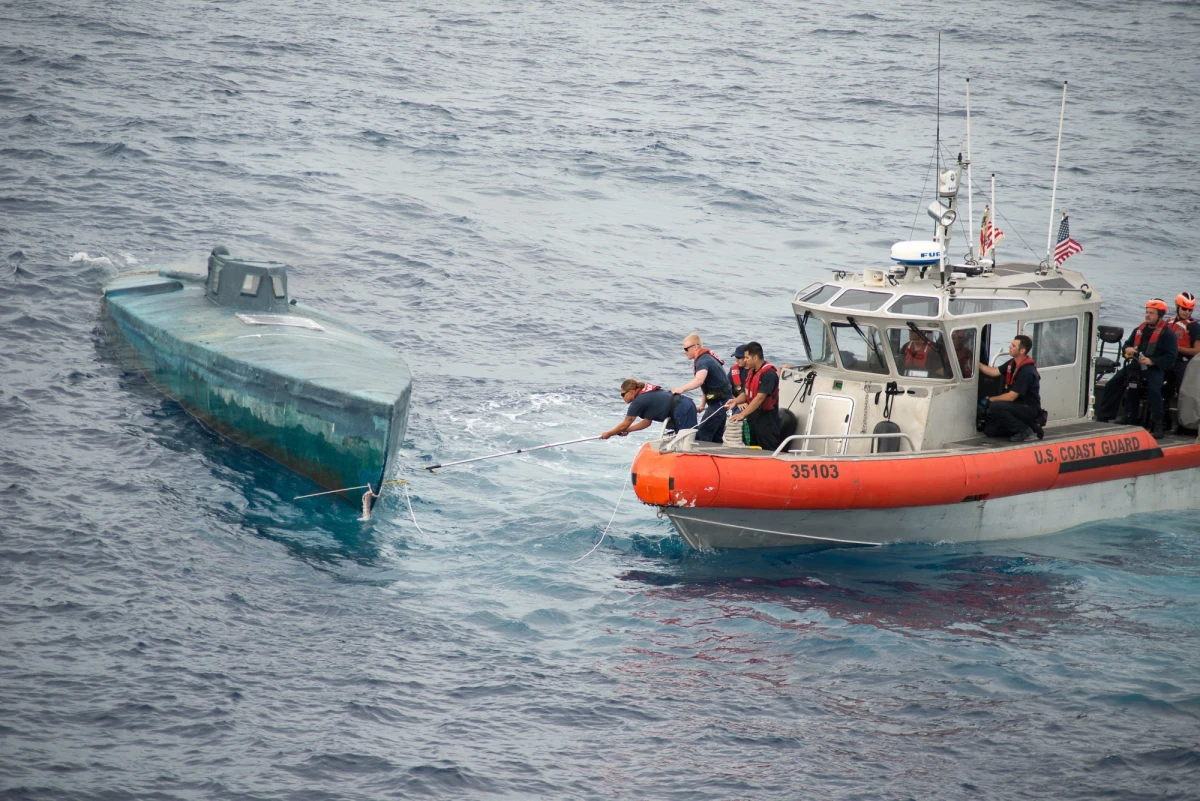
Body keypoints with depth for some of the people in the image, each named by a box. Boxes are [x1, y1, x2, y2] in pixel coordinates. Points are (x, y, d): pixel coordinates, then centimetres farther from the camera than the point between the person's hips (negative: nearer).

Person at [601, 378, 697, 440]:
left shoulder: (638, 401, -7)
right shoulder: (647, 395, 21)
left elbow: (625, 424, 1)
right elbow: (647, 422, 24)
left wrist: (608, 434, 13)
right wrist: (627, 430, 20)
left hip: (682, 412, -9)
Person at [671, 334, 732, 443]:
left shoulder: (703, 361, -18)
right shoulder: (708, 357, 15)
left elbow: (699, 380, -39)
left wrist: (682, 389, -46)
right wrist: (702, 404, 16)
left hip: (718, 403, -10)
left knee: (702, 436, -12)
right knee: (716, 438, 14)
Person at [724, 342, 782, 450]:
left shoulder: (769, 374, -18)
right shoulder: (751, 372, 11)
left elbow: (760, 398, -24)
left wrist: (742, 414, -28)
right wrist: (736, 401, -4)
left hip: (766, 421, -9)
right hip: (753, 419, 9)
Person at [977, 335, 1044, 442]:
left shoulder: (1027, 371, -24)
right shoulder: (1012, 363, 5)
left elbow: (1011, 396, -22)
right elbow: (994, 372, 10)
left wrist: (991, 399, -10)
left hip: (1029, 410, -9)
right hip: (1018, 407, 9)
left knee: (994, 407, -28)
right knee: (989, 430, 2)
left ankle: (1023, 430, -14)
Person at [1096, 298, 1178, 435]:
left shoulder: (1167, 334, -2)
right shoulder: (1140, 330, 18)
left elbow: (1170, 357, -10)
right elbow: (1128, 343, 30)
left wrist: (1152, 361, -22)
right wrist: (1128, 349, 4)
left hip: (1155, 368, -6)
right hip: (1135, 365, 6)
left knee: (1153, 390, -33)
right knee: (1112, 384, -5)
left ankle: (1157, 425, -26)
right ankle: (1103, 418, -1)